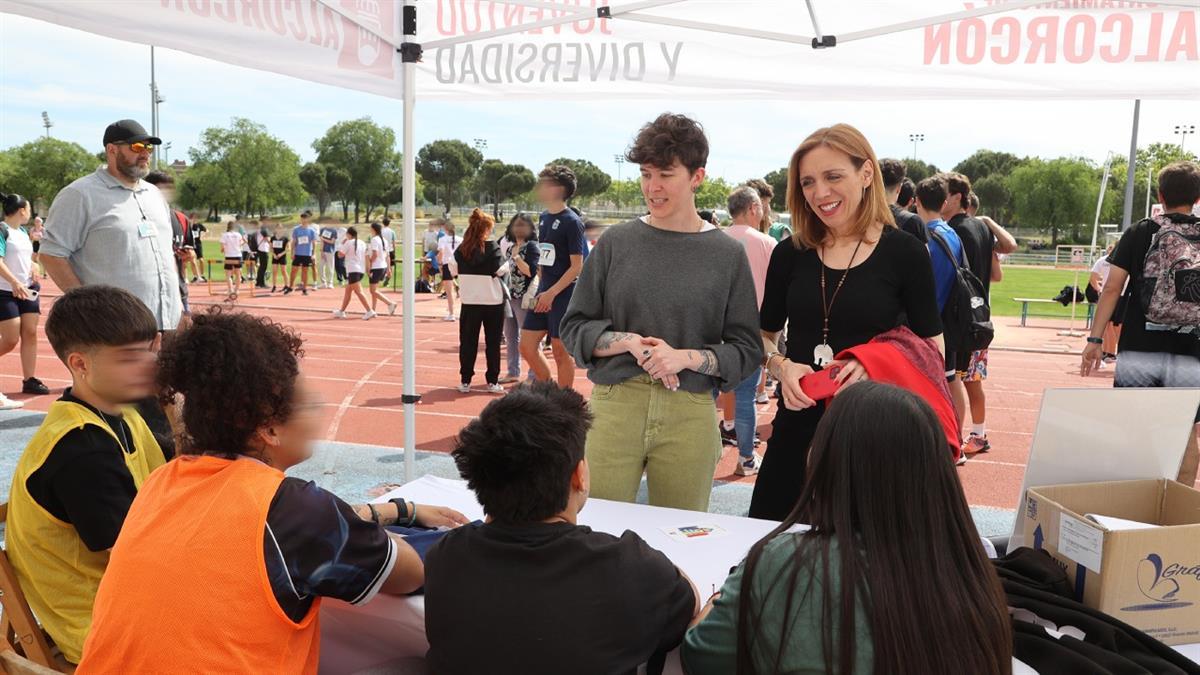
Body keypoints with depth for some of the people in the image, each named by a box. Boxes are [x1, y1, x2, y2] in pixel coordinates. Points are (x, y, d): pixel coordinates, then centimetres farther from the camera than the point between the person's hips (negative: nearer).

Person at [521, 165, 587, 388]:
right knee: (527, 347, 7)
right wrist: (540, 286, 11)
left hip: (562, 295, -8)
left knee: (561, 352, 1)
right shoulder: (543, 217, 11)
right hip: (544, 292, 8)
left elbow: (577, 266, -15)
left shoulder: (571, 221, -11)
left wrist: (552, 293, -19)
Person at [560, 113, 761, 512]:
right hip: (614, 407, 0)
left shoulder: (727, 254, 3)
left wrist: (687, 357, -13)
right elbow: (574, 327, 6)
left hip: (690, 415, 0)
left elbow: (747, 350, 3)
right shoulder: (617, 243, 4)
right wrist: (629, 342, -11)